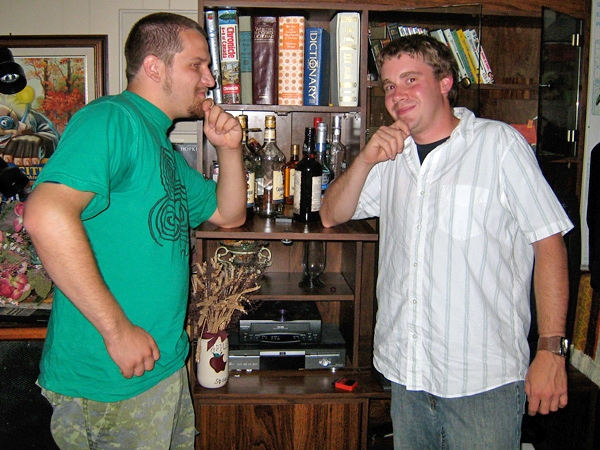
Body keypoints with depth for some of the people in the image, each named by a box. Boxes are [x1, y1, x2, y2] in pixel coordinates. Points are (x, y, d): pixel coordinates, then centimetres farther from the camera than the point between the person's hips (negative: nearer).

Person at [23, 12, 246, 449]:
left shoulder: (164, 148, 15)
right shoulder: (112, 119, -16)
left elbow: (229, 215, 23)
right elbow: (47, 215, -31)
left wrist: (229, 149, 6)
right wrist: (117, 330, -26)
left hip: (165, 364, 9)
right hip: (111, 380, -9)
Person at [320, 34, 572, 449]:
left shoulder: (500, 144, -5)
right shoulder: (391, 154, 11)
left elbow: (549, 243, -8)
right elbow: (332, 216, 9)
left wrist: (551, 351, -13)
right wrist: (366, 160, -8)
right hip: (406, 371, 5)